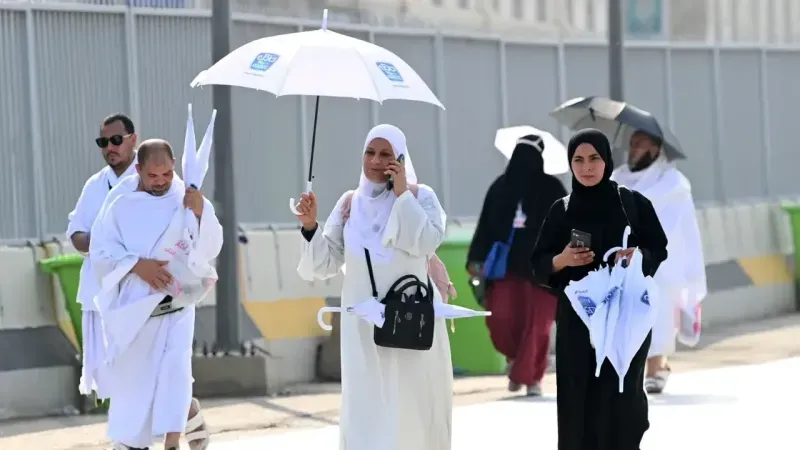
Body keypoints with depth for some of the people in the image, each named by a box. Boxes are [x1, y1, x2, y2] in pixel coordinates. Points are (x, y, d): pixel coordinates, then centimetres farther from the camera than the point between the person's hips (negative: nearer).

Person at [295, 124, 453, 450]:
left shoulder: (420, 196, -1)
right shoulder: (350, 203, 7)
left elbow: (428, 242, -19)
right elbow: (326, 264, 6)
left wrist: (402, 195, -15)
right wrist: (311, 227, -10)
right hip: (364, 325, 2)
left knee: (414, 406, 3)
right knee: (366, 408, 0)